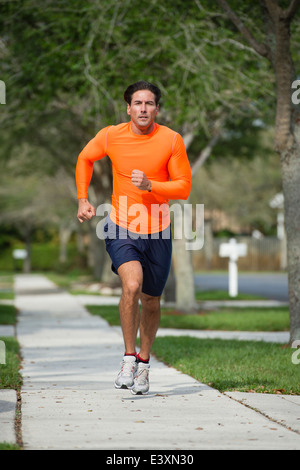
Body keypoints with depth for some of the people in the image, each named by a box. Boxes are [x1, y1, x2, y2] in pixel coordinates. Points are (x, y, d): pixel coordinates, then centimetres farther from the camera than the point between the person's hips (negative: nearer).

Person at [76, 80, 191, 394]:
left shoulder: (172, 140, -8)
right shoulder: (111, 136, -6)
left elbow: (184, 187, -5)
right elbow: (85, 159, 14)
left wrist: (149, 185, -21)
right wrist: (82, 200, 6)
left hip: (157, 232, 1)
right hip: (121, 230, -1)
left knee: (151, 301, 10)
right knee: (132, 285, -25)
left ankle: (144, 362, 33)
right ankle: (128, 358, -11)